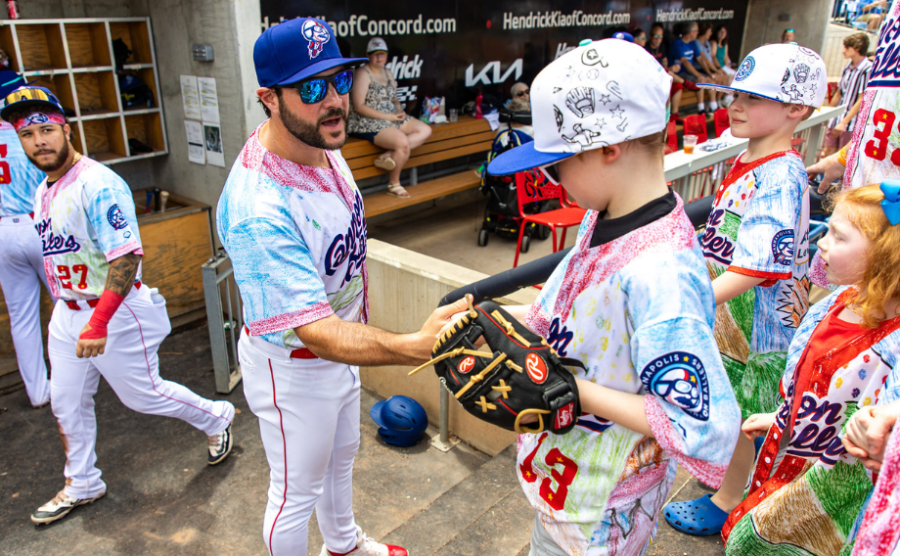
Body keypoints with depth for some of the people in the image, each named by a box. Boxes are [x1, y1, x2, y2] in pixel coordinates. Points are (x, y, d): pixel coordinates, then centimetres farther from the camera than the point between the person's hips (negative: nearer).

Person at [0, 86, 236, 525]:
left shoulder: (99, 185, -22)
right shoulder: (43, 189, 8)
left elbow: (126, 257, -29)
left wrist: (98, 323, -34)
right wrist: (66, 306, 20)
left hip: (114, 312, -8)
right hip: (67, 312, 9)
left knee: (142, 394, 6)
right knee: (66, 403, 16)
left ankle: (216, 419, 31)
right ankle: (81, 485, 36)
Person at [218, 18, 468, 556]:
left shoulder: (322, 142, -8)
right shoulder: (259, 209, -38)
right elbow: (314, 331, -42)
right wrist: (414, 346, -57)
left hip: (342, 345, 9)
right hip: (292, 368, -9)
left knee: (342, 457, 31)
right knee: (298, 491, 15)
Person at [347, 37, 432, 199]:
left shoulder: (387, 73, 17)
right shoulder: (363, 74, -9)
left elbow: (394, 99, 23)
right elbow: (358, 106, -17)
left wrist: (400, 111, -3)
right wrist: (387, 116, -19)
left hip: (392, 117, 9)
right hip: (367, 123, -9)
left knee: (425, 131, -5)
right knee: (403, 142, -30)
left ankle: (388, 154, -19)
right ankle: (393, 185, -11)